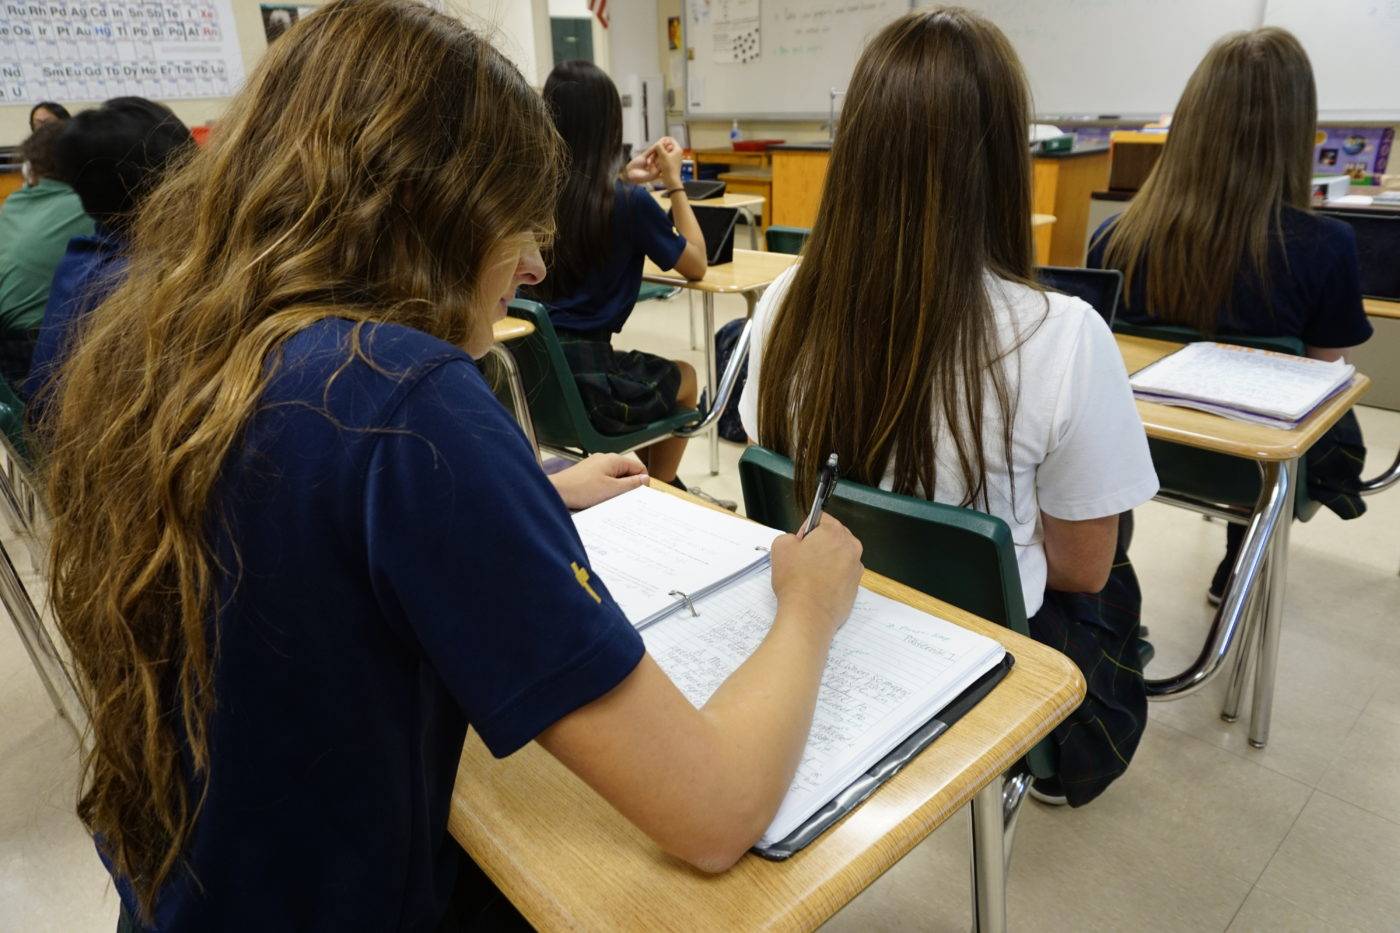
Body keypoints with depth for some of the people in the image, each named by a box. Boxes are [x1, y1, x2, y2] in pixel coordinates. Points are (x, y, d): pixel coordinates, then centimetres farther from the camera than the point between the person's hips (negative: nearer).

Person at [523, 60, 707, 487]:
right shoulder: (629, 202, -15)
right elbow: (696, 266, 2)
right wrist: (674, 182, 6)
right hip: (582, 380, -6)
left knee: (649, 370, 34)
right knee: (684, 377, 27)